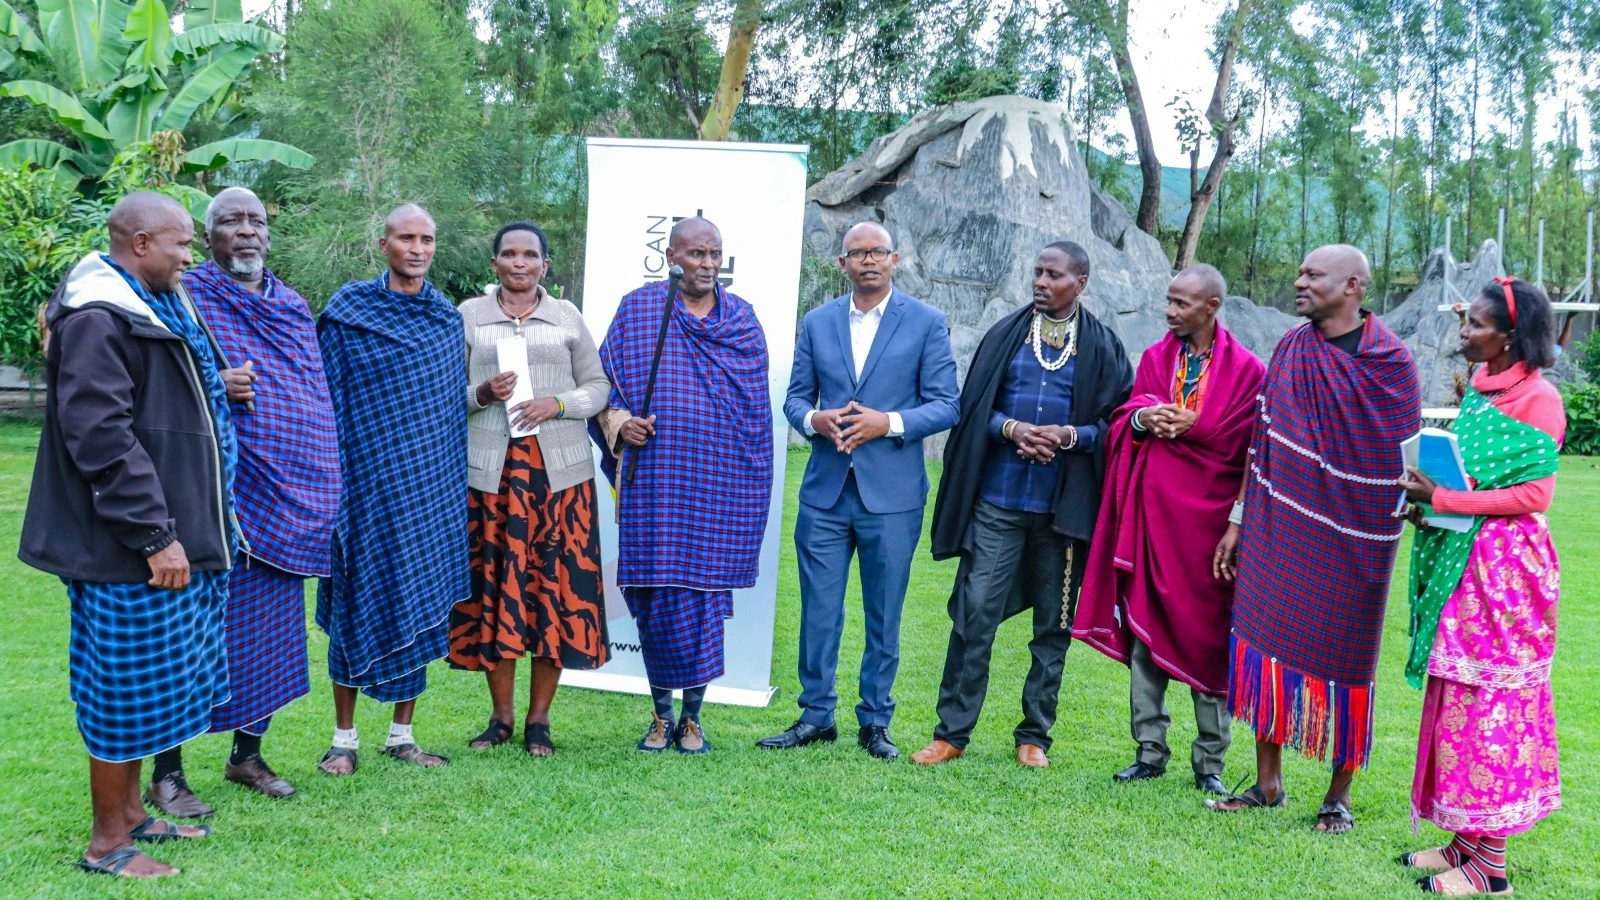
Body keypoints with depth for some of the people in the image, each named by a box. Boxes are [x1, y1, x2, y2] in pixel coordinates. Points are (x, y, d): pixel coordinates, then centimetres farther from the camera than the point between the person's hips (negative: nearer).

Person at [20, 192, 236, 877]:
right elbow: (100, 436, -24)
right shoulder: (98, 320, -17)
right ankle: (107, 842, 12)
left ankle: (129, 812, 31)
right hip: (127, 549, -10)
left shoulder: (156, 309, 15)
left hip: (171, 536, 10)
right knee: (125, 688, 0)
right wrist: (155, 536, -23)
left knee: (141, 684, 18)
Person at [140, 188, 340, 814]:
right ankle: (166, 773, 9)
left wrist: (324, 489, 16)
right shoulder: (185, 298, -3)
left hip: (286, 500, 6)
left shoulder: (293, 308, 15)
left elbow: (319, 393, 21)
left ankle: (247, 756, 27)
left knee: (272, 629, 11)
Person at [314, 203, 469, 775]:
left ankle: (402, 734, 18)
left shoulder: (447, 318, 9)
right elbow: (328, 401, -3)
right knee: (357, 600, 2)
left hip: (430, 485, 4)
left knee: (420, 602, 7)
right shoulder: (347, 312, -3)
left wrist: (456, 482, 10)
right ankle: (344, 738, 13)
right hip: (366, 483, -4)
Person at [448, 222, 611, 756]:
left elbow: (598, 387, 10)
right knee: (494, 585, 1)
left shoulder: (568, 318, 11)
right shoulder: (468, 316, 9)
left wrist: (558, 404, -8)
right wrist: (482, 395, -10)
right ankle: (501, 716, 15)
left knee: (555, 586, -2)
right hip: (490, 469, 0)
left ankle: (539, 719, 9)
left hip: (558, 470, 0)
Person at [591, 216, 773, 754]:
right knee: (655, 594, 1)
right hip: (654, 480, -1)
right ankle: (661, 715, 17)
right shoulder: (637, 311, 4)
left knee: (704, 594, 2)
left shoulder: (741, 319, 8)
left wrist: (751, 486, 5)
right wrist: (618, 423, -13)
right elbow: (604, 385, 7)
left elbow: (756, 407, 10)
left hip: (719, 483, 1)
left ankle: (692, 716, 14)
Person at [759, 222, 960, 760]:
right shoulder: (817, 323, 10)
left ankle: (875, 722, 18)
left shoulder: (926, 323, 1)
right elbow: (795, 398, 12)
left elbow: (946, 406, -2)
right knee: (818, 610, 5)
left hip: (892, 494, -2)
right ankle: (816, 716, 17)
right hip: (825, 490, 3)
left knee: (884, 616, 6)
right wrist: (815, 419, -11)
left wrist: (888, 423, -17)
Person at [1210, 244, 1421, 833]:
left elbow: (1409, 459, -3)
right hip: (1279, 530, 4)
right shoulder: (1290, 350, 5)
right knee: (1267, 642, 6)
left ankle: (1339, 795, 20)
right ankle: (1268, 784, 20)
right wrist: (1239, 520, 7)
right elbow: (1263, 443, 8)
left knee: (1340, 657, 4)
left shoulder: (1391, 362, -7)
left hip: (1351, 540, -4)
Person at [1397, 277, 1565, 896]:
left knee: (1491, 697, -3)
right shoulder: (1479, 389, 12)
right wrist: (1427, 494, 1)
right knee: (1458, 692, 10)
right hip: (1458, 559, 8)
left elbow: (1534, 494, -18)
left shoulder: (1537, 399, -13)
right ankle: (1466, 840, 20)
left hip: (1504, 564, -8)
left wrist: (1445, 499, -20)